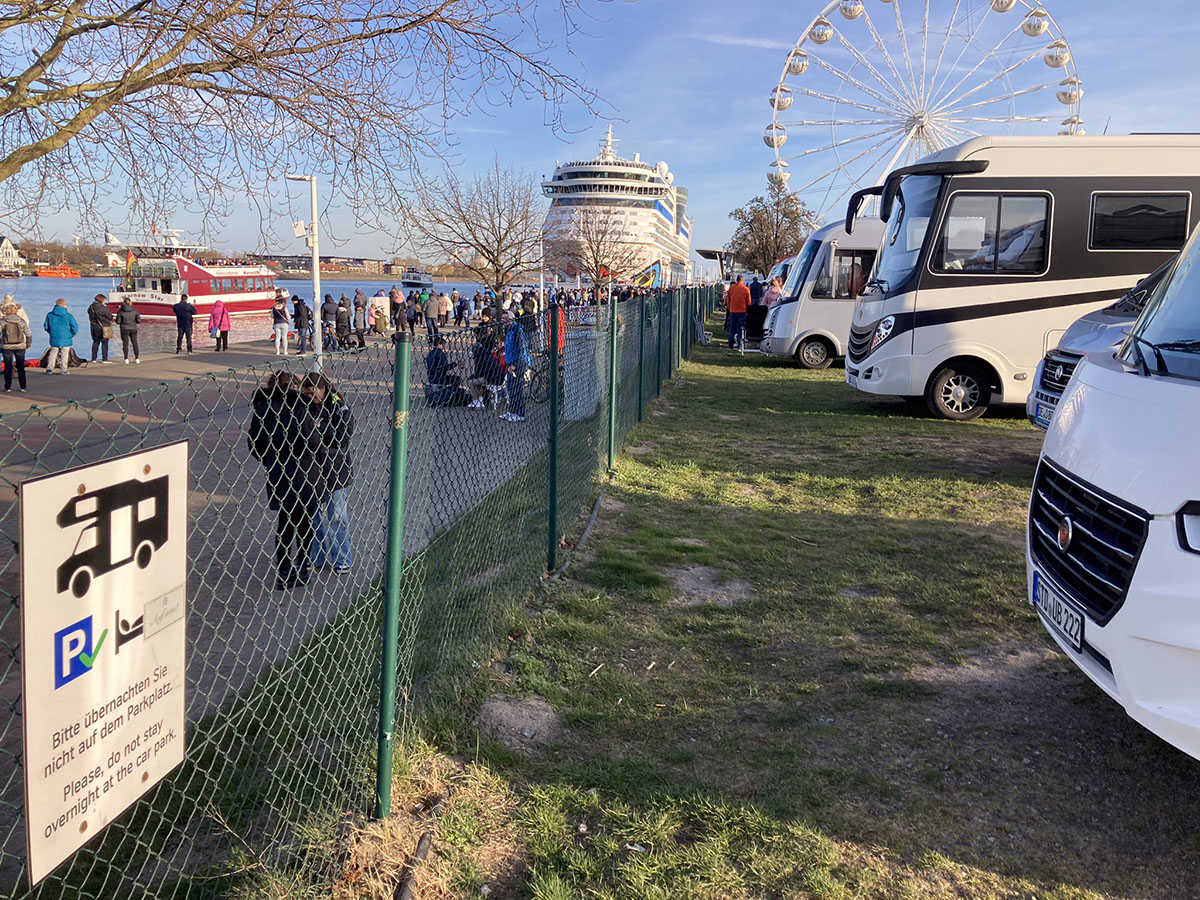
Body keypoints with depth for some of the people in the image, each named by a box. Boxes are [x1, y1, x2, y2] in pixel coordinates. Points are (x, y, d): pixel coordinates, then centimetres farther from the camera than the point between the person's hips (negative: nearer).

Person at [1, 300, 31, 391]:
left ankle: (8, 387, 11)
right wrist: (28, 344, 13)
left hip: (7, 347, -1)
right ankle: (23, 387, 11)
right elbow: (29, 334, 0)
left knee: (8, 367, 8)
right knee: (21, 367, 9)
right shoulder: (22, 321, -4)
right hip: (20, 346, 1)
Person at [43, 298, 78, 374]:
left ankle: (49, 368, 15)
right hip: (66, 339, -3)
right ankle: (63, 370, 7)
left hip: (54, 339, 3)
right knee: (64, 355, 7)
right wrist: (71, 335, 10)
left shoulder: (49, 315, -1)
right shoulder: (68, 316, -10)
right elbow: (75, 328, -7)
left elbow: (46, 326, 6)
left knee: (53, 353, 15)